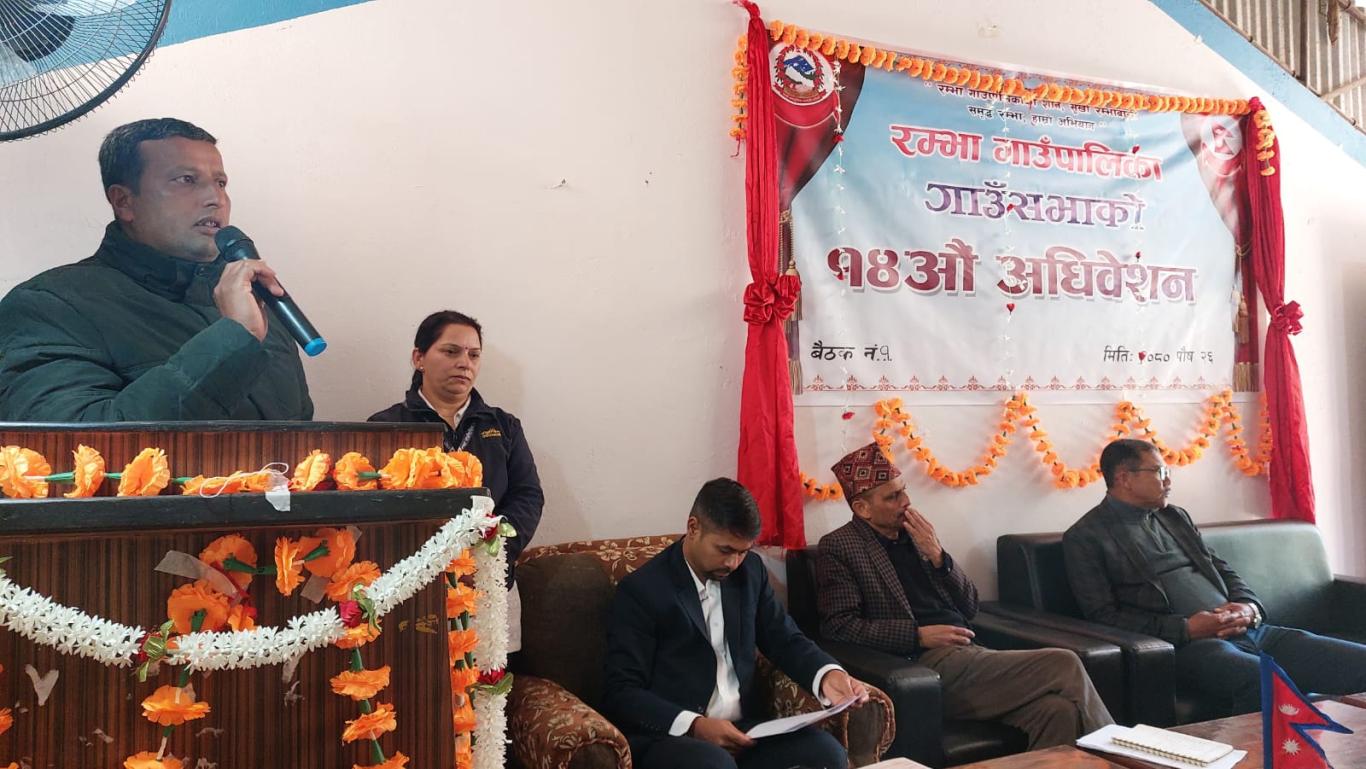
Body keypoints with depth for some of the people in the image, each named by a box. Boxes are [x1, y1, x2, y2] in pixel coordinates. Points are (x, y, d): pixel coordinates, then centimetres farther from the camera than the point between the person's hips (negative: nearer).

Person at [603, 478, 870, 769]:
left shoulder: (750, 571, 8)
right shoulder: (641, 590, -9)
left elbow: (785, 640, 13)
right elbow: (621, 692, -11)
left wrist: (828, 675, -9)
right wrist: (694, 724, -25)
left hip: (744, 727, 6)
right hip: (670, 734, -6)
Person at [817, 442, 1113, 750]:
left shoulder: (915, 534, 18)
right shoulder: (837, 548, 0)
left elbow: (970, 609, 17)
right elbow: (838, 624, -10)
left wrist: (938, 556, 0)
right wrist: (918, 635, -15)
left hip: (968, 655, 6)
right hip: (930, 666, -6)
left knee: (1059, 709, -23)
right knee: (1064, 665, -17)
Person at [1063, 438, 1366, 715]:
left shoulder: (1175, 517, 23)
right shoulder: (1084, 538, -1)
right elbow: (1103, 616, -8)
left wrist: (1249, 606, 2)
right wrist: (1185, 629, -15)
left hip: (1248, 630, 8)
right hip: (1186, 645, -8)